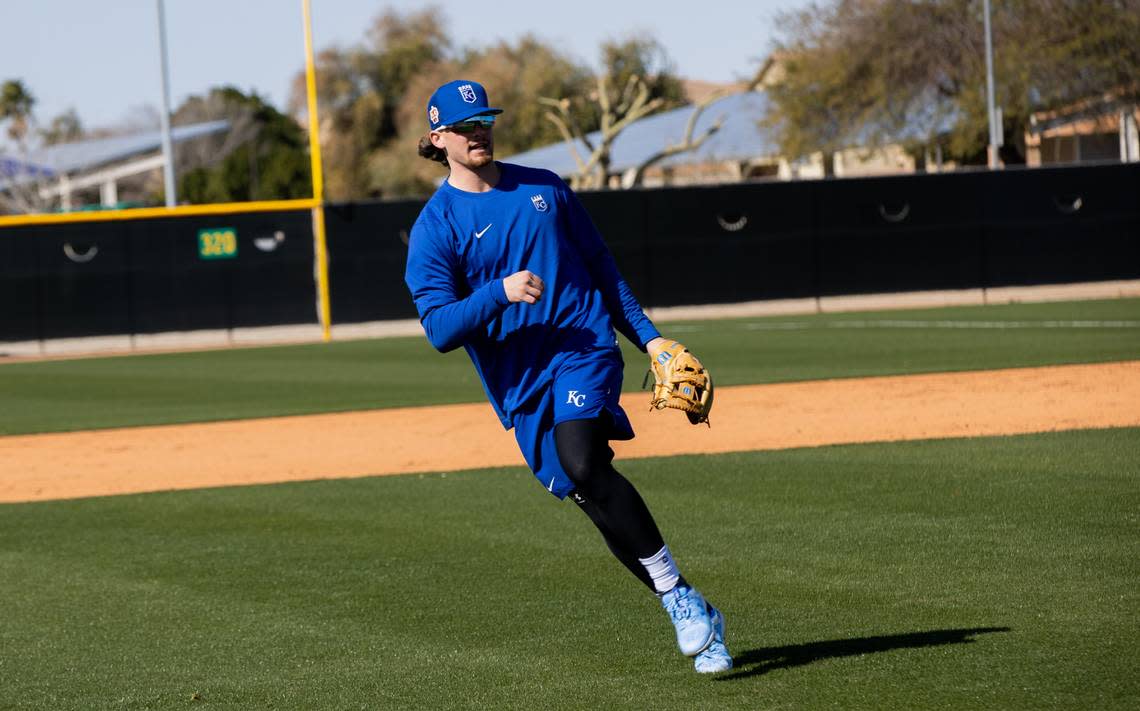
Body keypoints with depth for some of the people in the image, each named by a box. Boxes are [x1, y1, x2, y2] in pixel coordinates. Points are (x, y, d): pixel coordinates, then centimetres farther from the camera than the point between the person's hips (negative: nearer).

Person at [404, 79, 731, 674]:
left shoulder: (544, 188, 12)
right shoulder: (433, 229, 1)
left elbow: (601, 268, 20)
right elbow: (440, 329, -8)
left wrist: (649, 336, 15)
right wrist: (500, 293, -22)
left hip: (585, 347, -1)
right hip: (519, 384, 1)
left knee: (581, 463, -27)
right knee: (592, 497, -4)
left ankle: (678, 597, -23)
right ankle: (698, 621, 4)